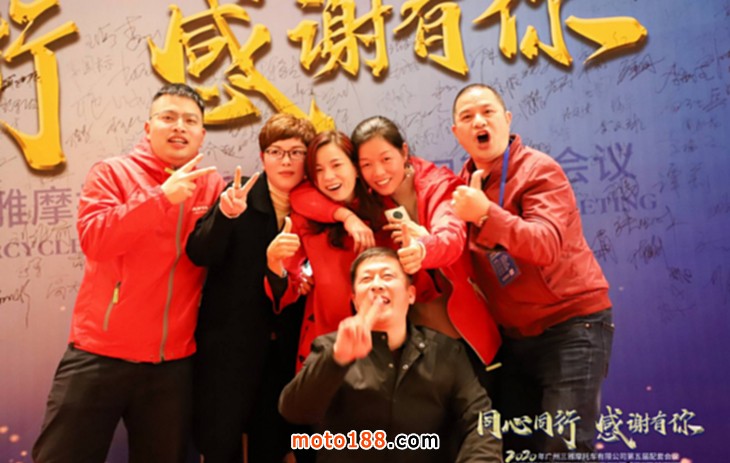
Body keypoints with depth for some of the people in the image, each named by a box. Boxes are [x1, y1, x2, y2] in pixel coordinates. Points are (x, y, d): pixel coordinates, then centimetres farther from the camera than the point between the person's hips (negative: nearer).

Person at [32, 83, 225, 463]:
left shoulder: (212, 186, 6)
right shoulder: (112, 172, -1)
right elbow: (94, 238, -17)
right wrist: (162, 196, -23)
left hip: (174, 362, 3)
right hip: (100, 353, -2)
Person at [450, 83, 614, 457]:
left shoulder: (539, 170, -13)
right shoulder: (465, 184, 5)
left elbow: (546, 246, -29)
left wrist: (486, 214, -41)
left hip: (570, 324, -6)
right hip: (512, 335, 6)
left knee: (562, 447, -8)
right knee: (513, 445, 13)